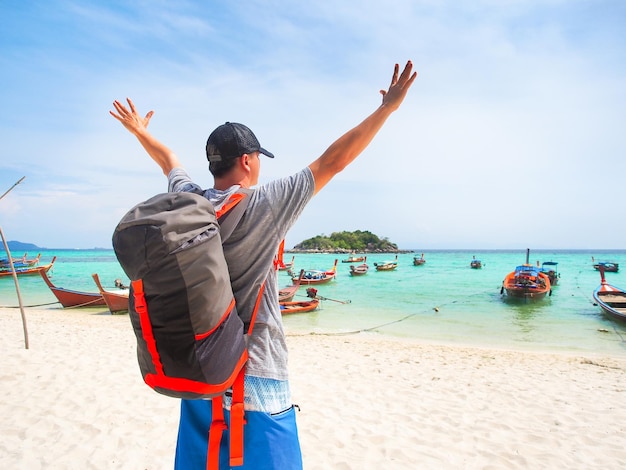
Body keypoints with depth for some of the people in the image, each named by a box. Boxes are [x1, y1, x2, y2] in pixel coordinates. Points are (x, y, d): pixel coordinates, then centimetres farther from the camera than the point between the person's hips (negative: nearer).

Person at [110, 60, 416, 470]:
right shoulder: (266, 205, -17)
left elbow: (168, 160, 19)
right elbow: (332, 161, -14)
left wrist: (139, 131, 41)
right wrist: (388, 106, -5)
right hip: (257, 374, -6)